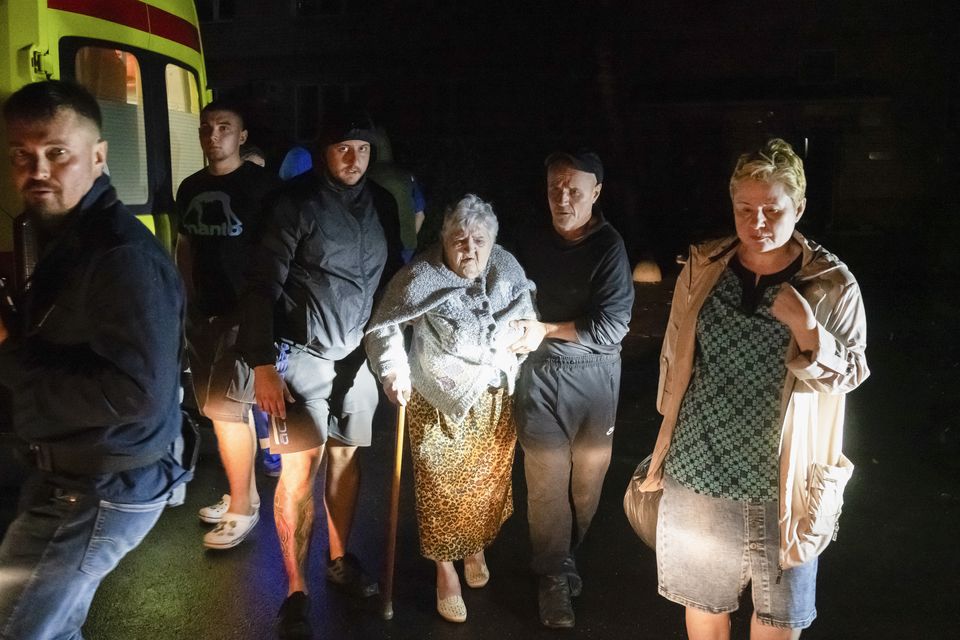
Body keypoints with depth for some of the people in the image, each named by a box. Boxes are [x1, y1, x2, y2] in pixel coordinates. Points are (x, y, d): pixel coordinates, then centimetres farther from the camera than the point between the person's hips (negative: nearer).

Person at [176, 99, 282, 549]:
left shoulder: (261, 184, -7)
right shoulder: (191, 188, 12)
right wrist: (187, 299, 16)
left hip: (244, 309, -6)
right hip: (203, 310, 6)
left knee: (225, 408, -7)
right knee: (230, 408, 13)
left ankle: (242, 509, 6)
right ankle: (243, 494, 26)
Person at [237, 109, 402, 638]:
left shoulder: (381, 204, 5)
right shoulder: (297, 203, -10)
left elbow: (391, 276, 13)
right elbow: (263, 286, -11)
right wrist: (262, 363, -16)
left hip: (357, 354, 5)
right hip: (302, 354, -5)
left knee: (345, 458, 15)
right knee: (298, 470, -3)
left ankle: (340, 560, 33)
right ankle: (296, 592, 9)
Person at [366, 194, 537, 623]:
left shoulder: (507, 268, -4)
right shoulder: (420, 277, -19)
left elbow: (527, 317, 13)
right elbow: (384, 326, -14)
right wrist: (394, 369, -26)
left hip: (494, 400, 4)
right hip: (439, 402, -4)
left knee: (488, 481, 18)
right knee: (444, 488, 4)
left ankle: (475, 549, 45)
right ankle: (446, 571, 25)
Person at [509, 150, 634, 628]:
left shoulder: (609, 247, -8)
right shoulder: (533, 244, 7)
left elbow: (611, 326, -16)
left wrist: (547, 330, -14)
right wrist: (521, 329, 4)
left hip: (594, 377, -2)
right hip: (541, 375, 2)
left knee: (587, 477, 12)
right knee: (546, 481, 1)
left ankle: (567, 551, 35)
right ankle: (553, 574, 16)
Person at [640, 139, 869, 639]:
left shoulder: (832, 284, -8)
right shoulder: (702, 269, -2)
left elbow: (847, 375, -4)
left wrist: (806, 327, -23)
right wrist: (667, 447, 11)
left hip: (783, 472, -1)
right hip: (700, 462, 2)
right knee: (702, 597, 18)